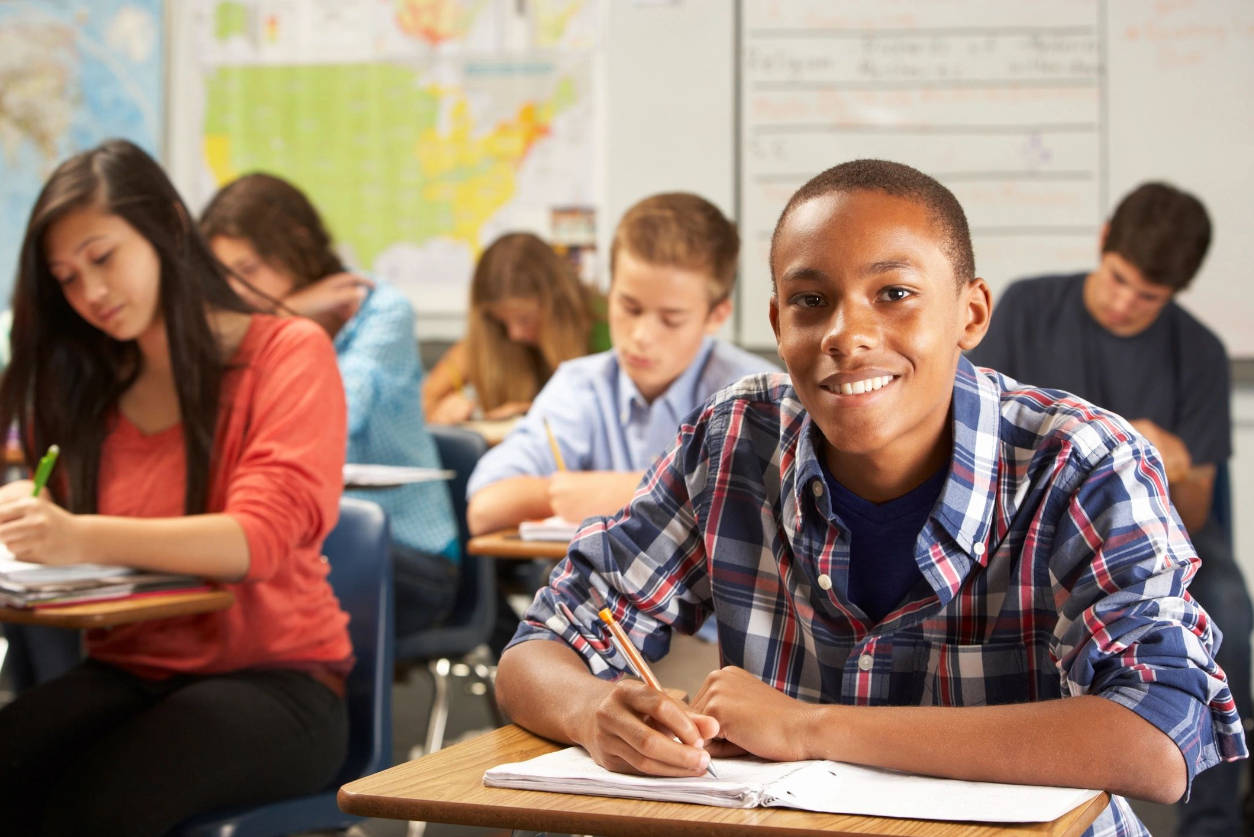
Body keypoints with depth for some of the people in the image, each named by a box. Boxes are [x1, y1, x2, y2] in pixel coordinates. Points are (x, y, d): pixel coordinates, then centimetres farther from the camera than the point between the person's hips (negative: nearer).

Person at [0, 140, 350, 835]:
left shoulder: (290, 353, -3)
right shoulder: (87, 386, 15)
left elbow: (264, 538, -17)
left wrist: (81, 538, -32)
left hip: (272, 675, -4)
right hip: (127, 669, 4)